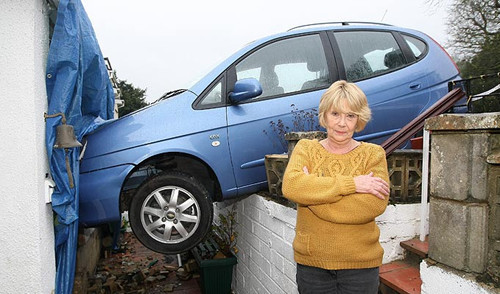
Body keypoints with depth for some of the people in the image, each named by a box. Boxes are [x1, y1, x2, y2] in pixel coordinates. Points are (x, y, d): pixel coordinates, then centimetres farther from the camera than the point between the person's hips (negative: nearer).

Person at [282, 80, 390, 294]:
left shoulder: (373, 154, 0)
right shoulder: (305, 148, 1)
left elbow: (375, 204, -16)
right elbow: (290, 186, -18)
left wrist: (313, 193, -18)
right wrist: (351, 183, -20)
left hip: (360, 264, 0)